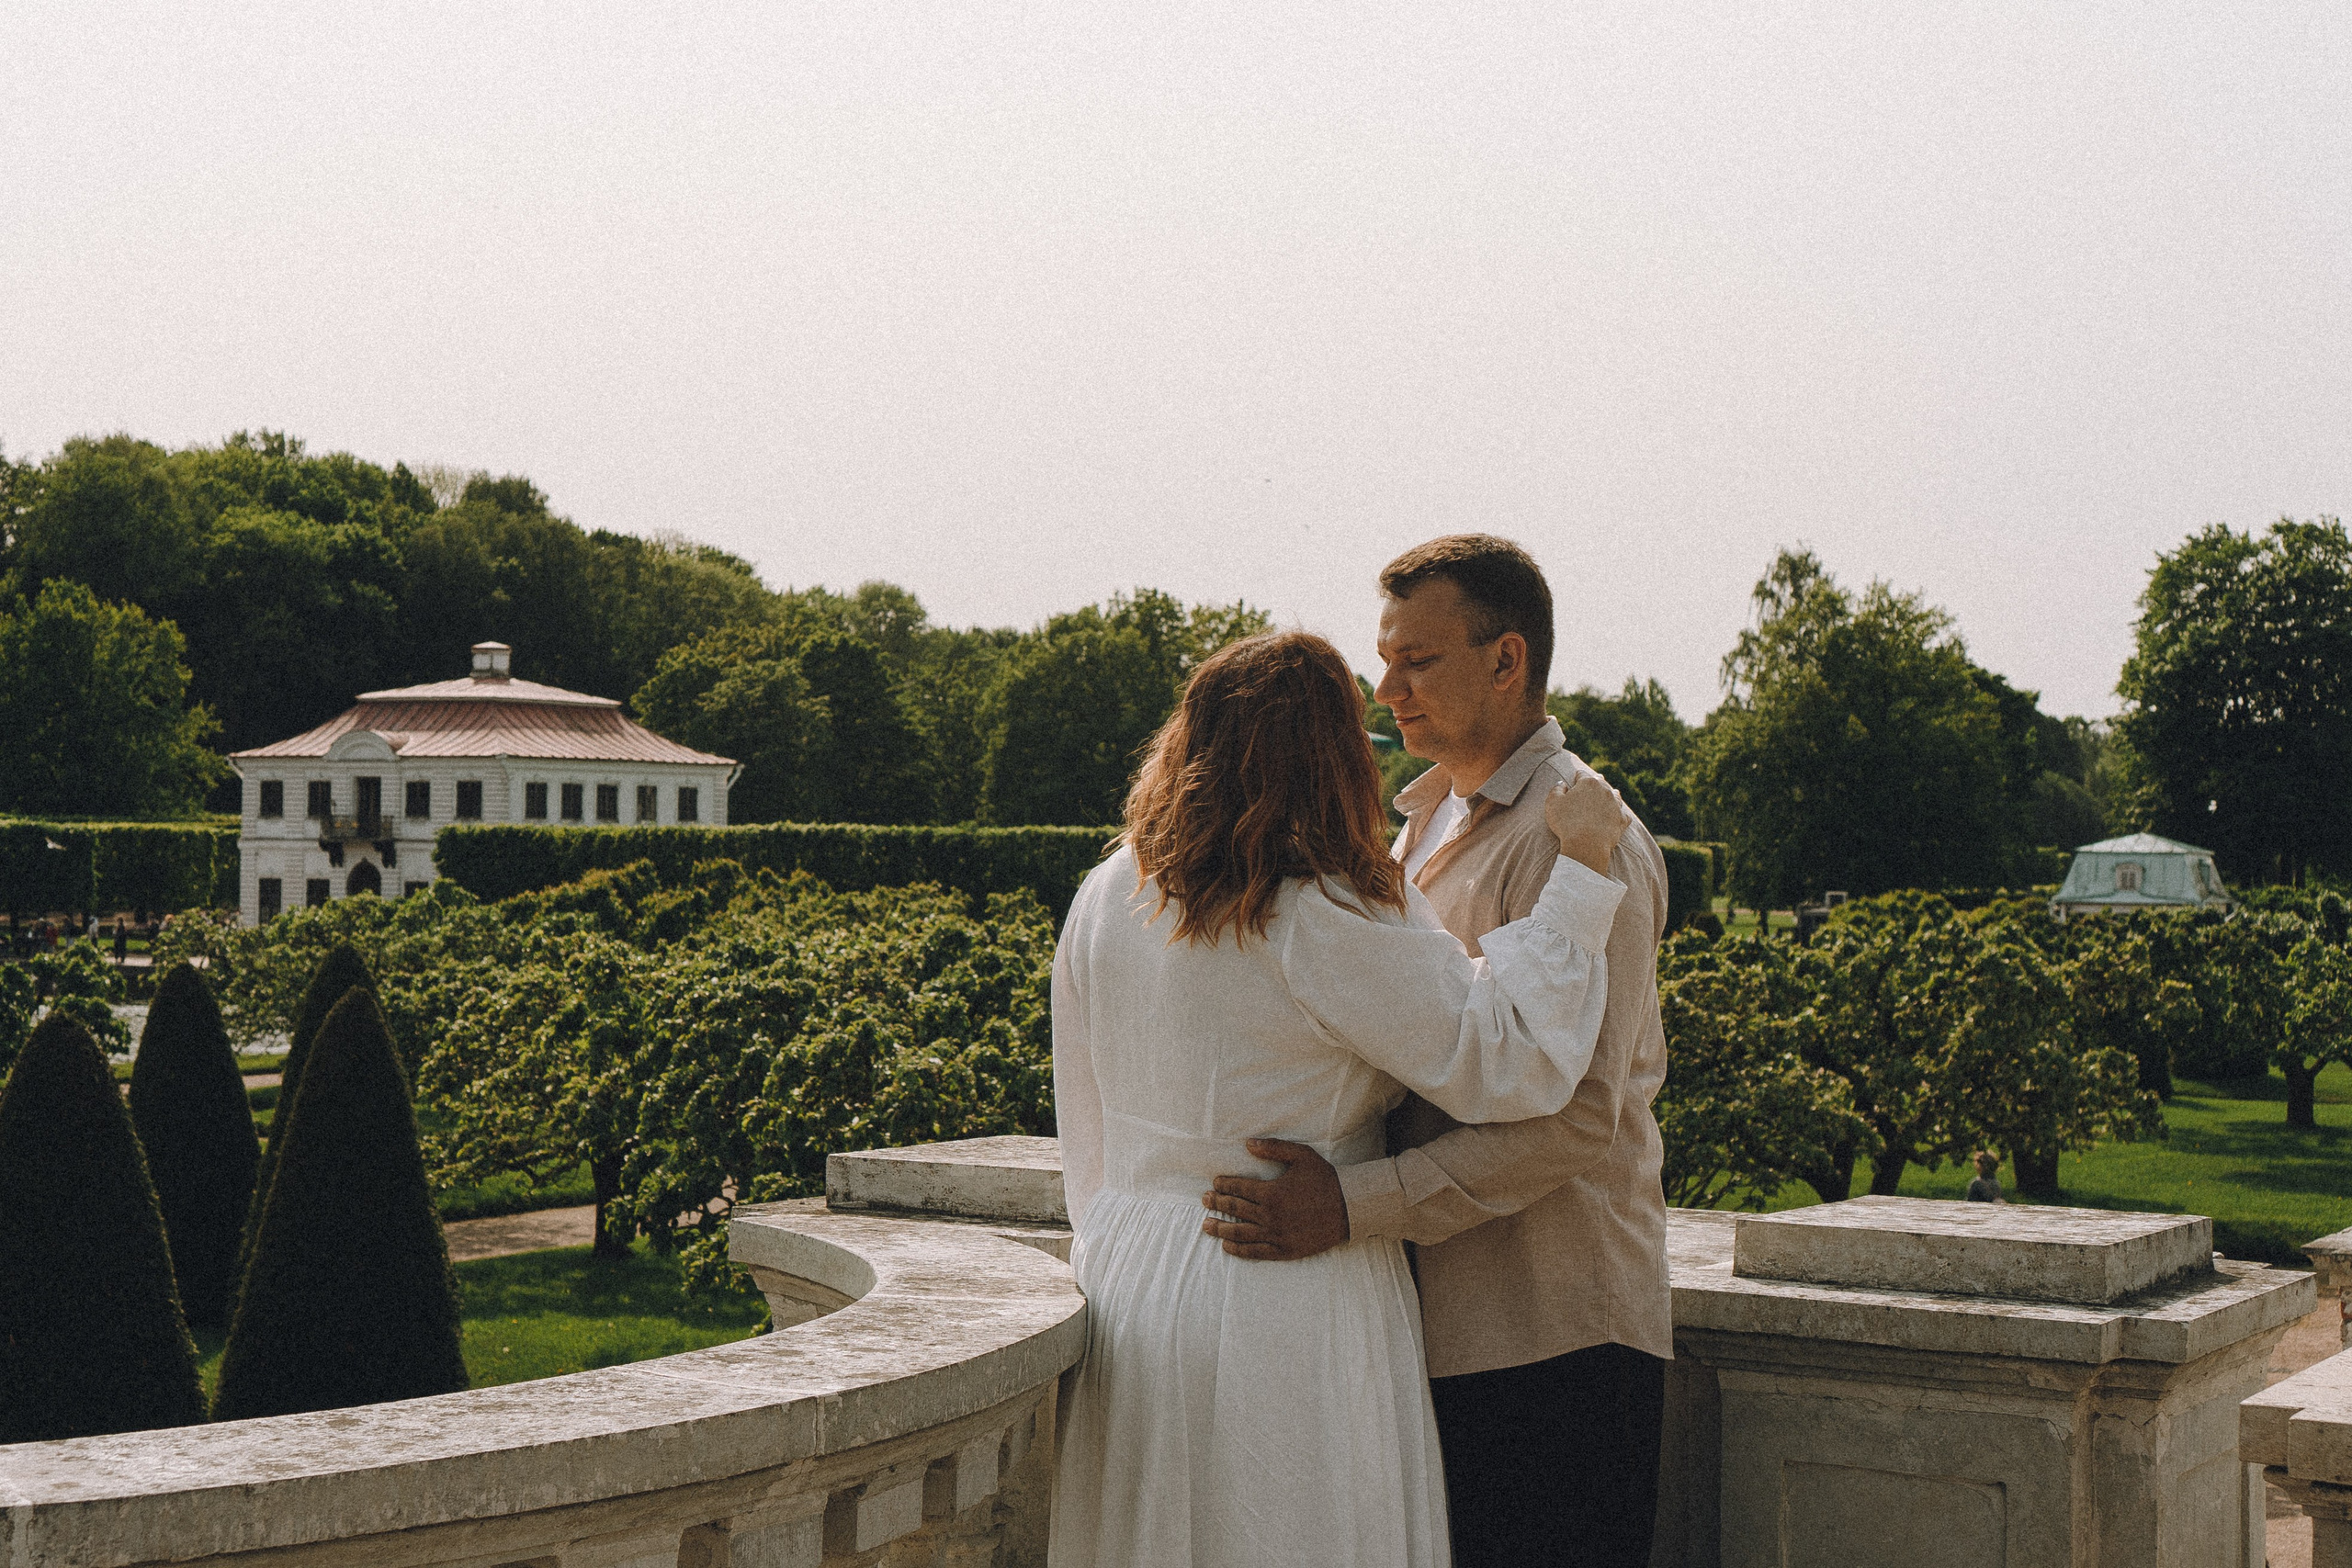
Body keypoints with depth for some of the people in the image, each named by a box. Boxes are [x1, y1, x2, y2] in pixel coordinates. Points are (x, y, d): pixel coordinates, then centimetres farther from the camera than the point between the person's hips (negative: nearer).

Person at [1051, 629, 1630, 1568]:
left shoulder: (1103, 900, 5)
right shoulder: (1329, 921, -17)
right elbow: (1511, 1065, -17)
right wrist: (1578, 869, -11)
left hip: (1126, 1277, 7)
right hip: (1291, 1313, -7)